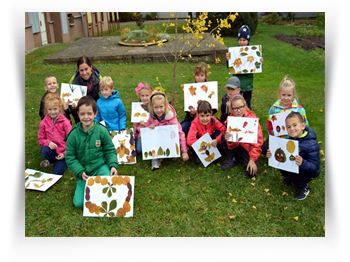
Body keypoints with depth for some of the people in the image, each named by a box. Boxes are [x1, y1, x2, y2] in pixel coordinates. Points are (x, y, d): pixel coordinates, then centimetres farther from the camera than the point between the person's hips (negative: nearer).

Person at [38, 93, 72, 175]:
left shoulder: (65, 122, -9)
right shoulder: (43, 123, 0)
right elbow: (41, 139, 6)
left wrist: (65, 153, -12)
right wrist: (48, 142, -16)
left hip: (63, 152, -3)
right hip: (52, 149, 3)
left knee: (57, 172, -18)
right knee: (43, 151, -31)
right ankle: (53, 161, 2)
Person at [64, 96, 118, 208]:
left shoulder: (102, 130, -8)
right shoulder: (74, 134, -7)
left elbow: (110, 150, 1)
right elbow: (70, 157, -1)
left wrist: (113, 165, -15)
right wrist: (80, 172, -13)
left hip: (100, 167, -1)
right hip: (83, 171, 1)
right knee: (78, 203, -10)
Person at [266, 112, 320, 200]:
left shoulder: (311, 145, -26)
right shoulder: (290, 140, -4)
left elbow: (314, 166, -28)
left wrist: (303, 163, -48)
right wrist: (272, 155, -20)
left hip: (308, 171, -6)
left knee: (291, 171, -34)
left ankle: (304, 187, -2)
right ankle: (288, 177, 12)